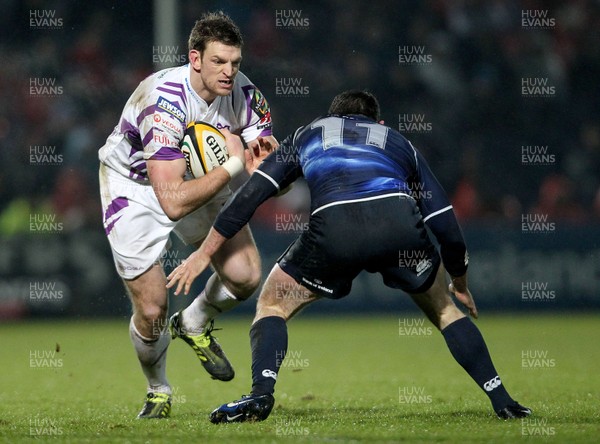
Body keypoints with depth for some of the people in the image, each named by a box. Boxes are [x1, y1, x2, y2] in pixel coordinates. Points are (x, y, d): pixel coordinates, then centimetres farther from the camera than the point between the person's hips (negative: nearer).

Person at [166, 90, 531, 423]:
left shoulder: (309, 134, 36)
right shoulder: (398, 142, 37)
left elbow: (252, 193, 27)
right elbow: (446, 224, 32)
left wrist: (205, 252, 33)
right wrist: (460, 283, 47)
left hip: (333, 227, -1)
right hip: (398, 220, 2)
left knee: (272, 303, 21)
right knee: (444, 309, 27)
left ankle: (261, 395, -1)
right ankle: (502, 401, 19)